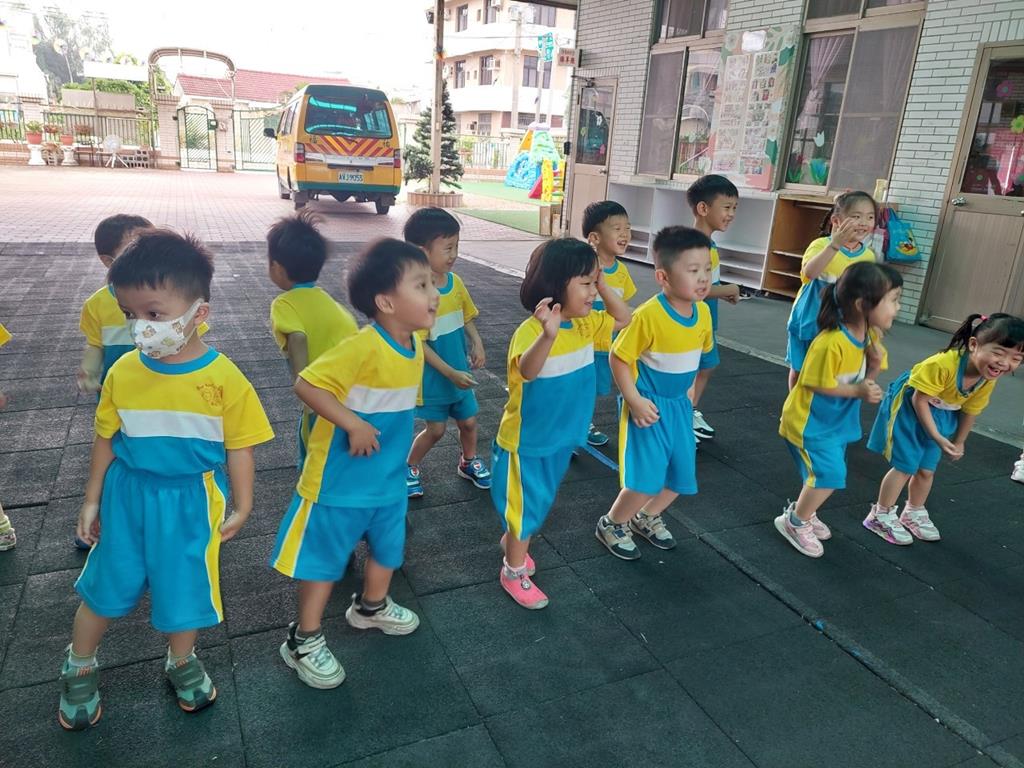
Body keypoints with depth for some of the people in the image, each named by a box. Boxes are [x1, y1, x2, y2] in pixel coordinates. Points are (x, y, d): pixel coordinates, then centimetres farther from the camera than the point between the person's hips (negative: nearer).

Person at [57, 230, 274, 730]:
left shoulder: (224, 379, -18)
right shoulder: (123, 371, -10)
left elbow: (238, 446, -9)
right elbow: (106, 439, 2)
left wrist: (241, 506, -5)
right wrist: (92, 500, 8)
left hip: (190, 500, -2)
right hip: (128, 494, 2)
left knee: (184, 586, 14)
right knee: (106, 585, 17)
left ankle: (181, 661, 43)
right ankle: (80, 667, 44)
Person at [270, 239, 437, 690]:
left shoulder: (414, 346, -1)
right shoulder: (363, 346, -27)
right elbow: (306, 385, -27)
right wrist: (353, 424, -28)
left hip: (389, 478, 8)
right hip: (341, 479, -8)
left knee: (389, 547, 23)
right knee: (325, 557, 8)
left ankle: (371, 607, 49)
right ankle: (305, 640, 27)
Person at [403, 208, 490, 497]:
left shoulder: (455, 281, -3)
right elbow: (418, 343, -22)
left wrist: (477, 343, -6)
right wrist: (450, 373, -21)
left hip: (460, 371, 6)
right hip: (433, 376, -6)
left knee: (468, 421, 18)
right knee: (435, 429, 6)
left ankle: (469, 462, 43)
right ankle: (409, 467, 31)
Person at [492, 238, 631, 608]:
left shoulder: (585, 324, -2)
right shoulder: (531, 330, -28)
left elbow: (623, 319, 11)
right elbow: (526, 370, -48)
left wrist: (603, 285, -5)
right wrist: (549, 334, -67)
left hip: (562, 437, 8)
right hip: (527, 441, -7)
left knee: (541, 502, 25)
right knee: (526, 507, 9)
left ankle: (512, 541, 50)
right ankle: (513, 573, 30)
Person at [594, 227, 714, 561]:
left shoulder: (703, 312, -3)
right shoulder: (648, 315, -24)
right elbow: (619, 358, -17)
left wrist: (688, 391, 14)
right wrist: (635, 401, -19)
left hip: (680, 405, 7)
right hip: (649, 407, -7)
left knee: (682, 475, 13)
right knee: (647, 479, -7)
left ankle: (647, 517, 39)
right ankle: (611, 524, 20)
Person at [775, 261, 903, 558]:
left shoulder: (870, 336, -3)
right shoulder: (831, 343, -30)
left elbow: (864, 378, 4)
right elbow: (818, 384, -22)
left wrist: (876, 363, -16)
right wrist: (857, 391, -21)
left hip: (837, 421, 9)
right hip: (810, 421, -9)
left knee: (827, 473, 17)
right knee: (830, 473, -10)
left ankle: (804, 514, 39)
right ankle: (795, 522, 10)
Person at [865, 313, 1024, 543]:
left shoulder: (989, 380, -16)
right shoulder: (943, 364, -38)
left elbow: (970, 411, 1)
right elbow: (920, 400, -28)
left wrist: (959, 442, 11)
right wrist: (938, 438, -26)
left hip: (941, 416, 6)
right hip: (909, 408, -6)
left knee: (926, 470, 14)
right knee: (905, 465, -4)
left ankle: (914, 513, 35)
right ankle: (881, 515, 10)